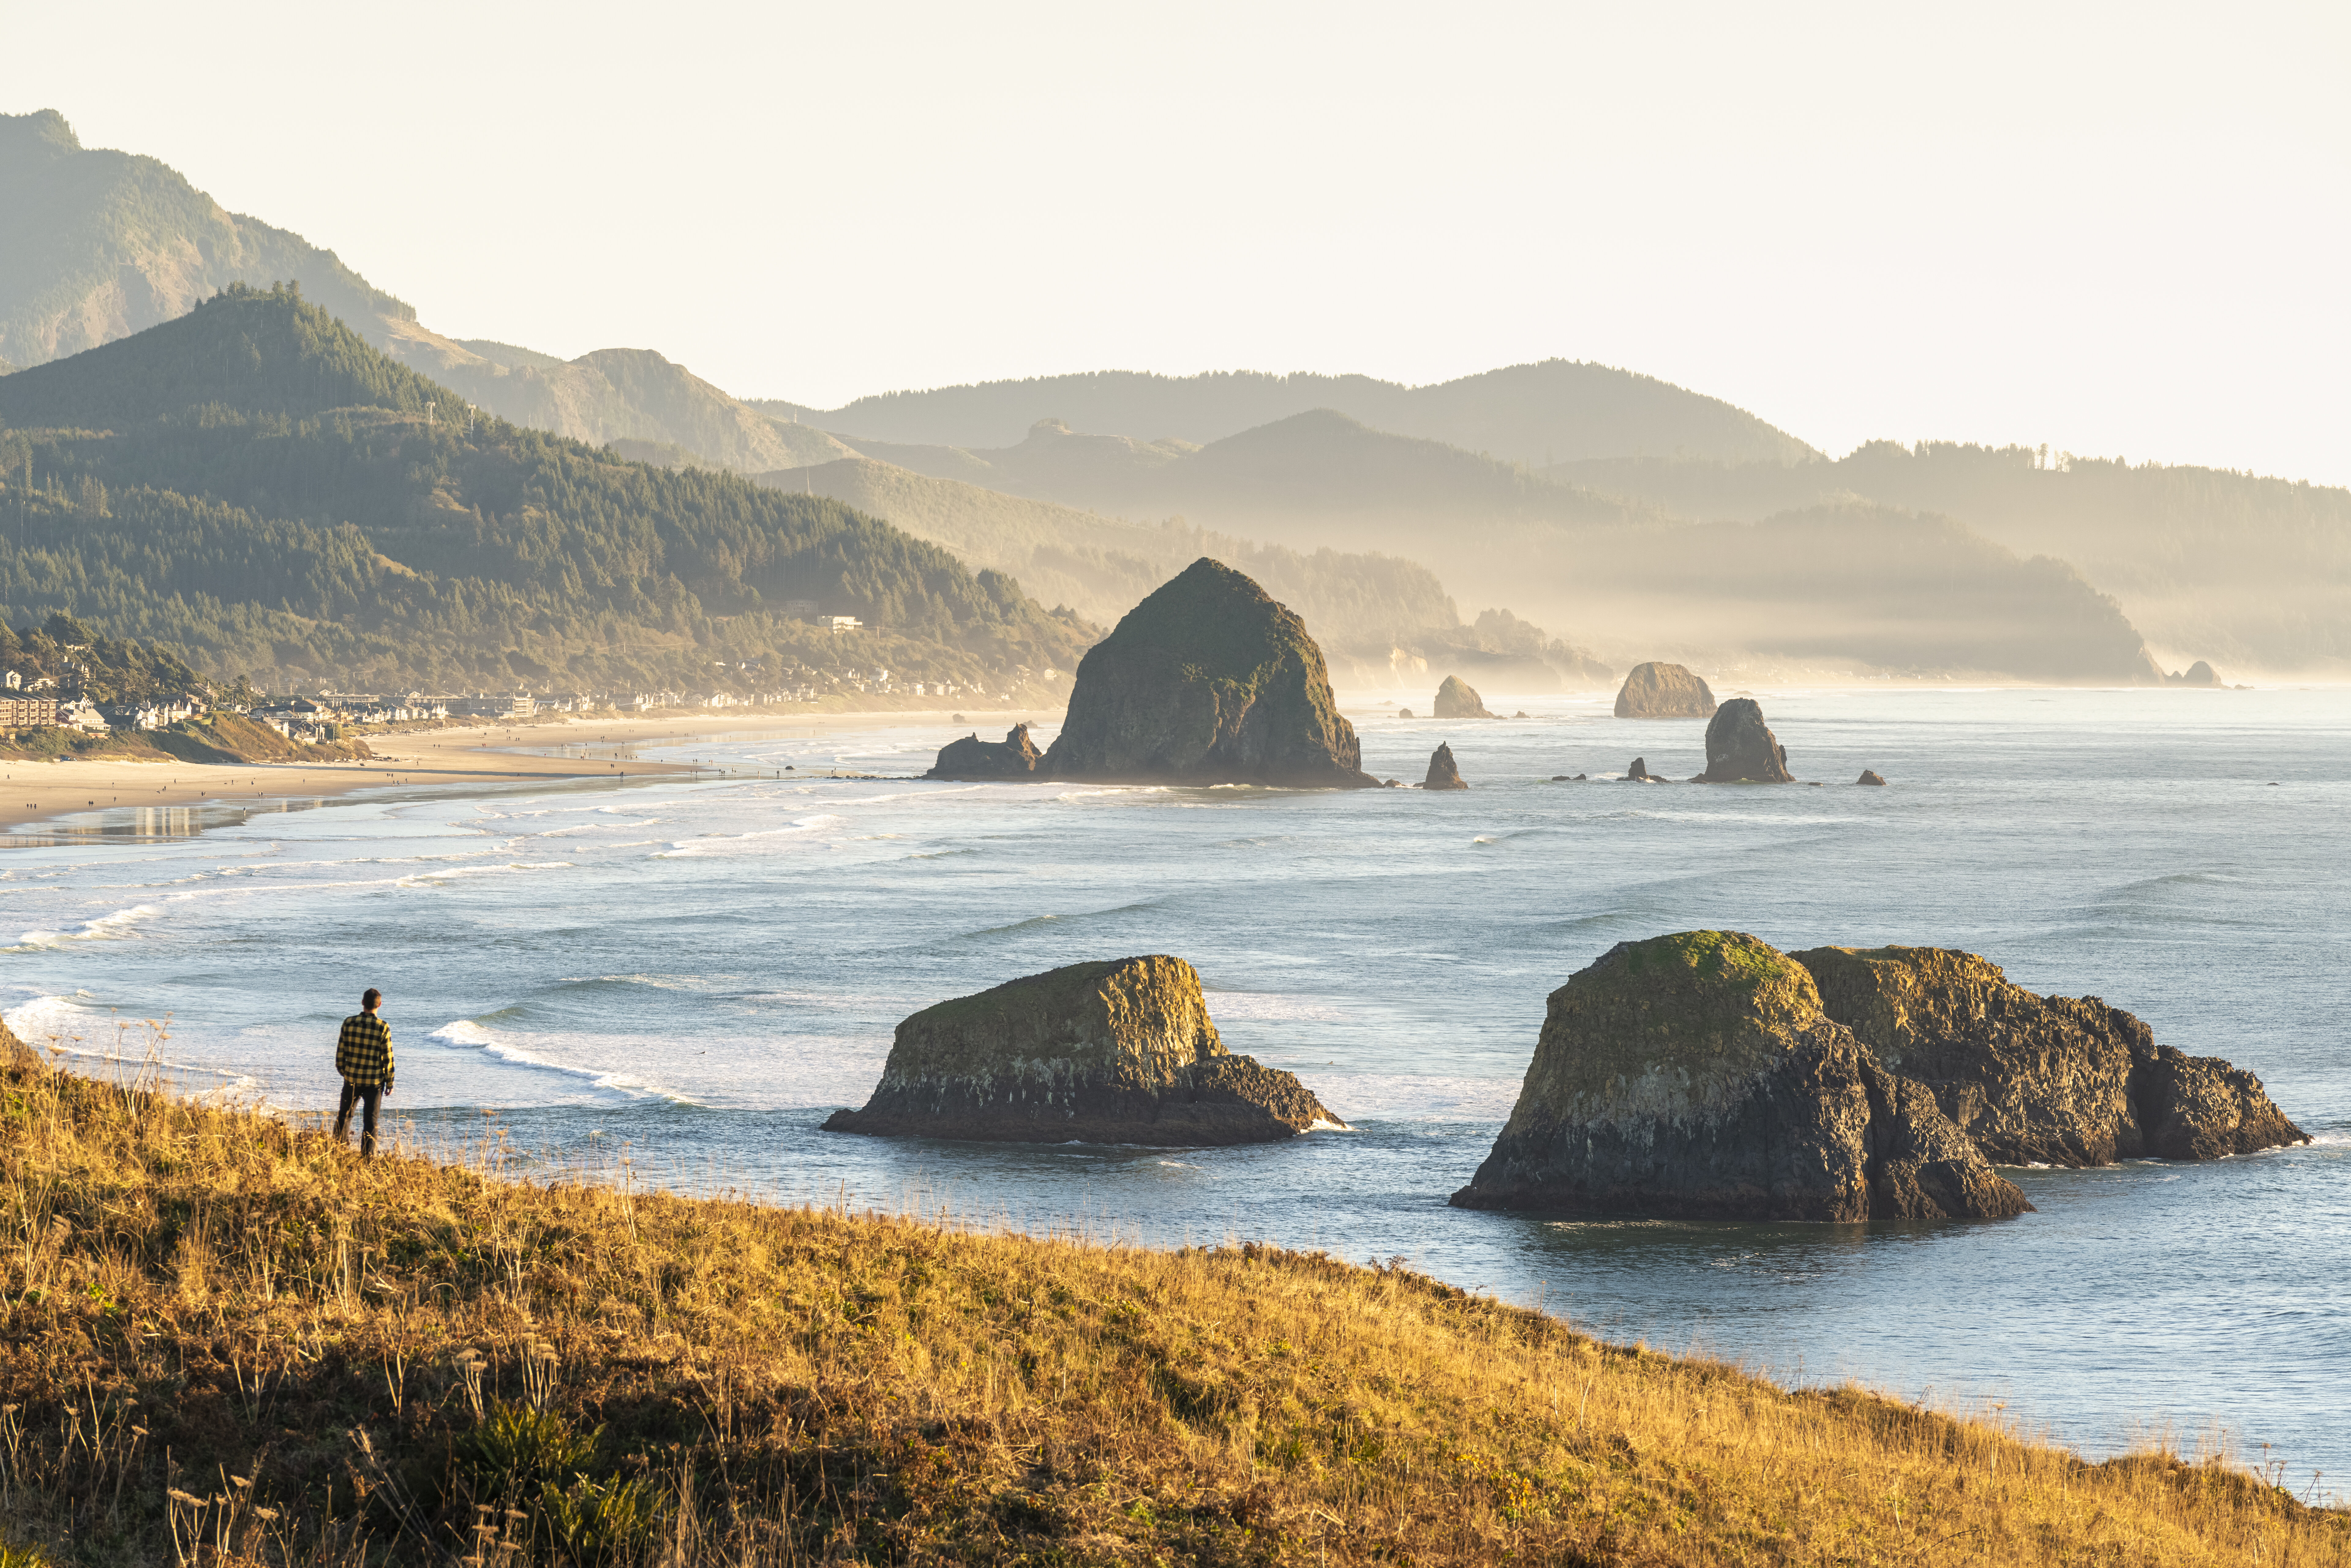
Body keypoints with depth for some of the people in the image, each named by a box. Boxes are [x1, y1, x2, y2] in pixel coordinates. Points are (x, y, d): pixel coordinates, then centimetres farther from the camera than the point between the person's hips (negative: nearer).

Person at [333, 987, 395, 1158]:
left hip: (352, 1079, 2)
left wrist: (342, 1070, 18)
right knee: (370, 1120, 5)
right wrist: (390, 1083, 2)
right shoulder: (383, 1028, -12)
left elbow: (341, 1051, 1)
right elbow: (388, 1058, -8)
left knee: (345, 1116, 19)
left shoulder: (349, 1023, -6)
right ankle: (368, 1154, 5)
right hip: (374, 1080, -2)